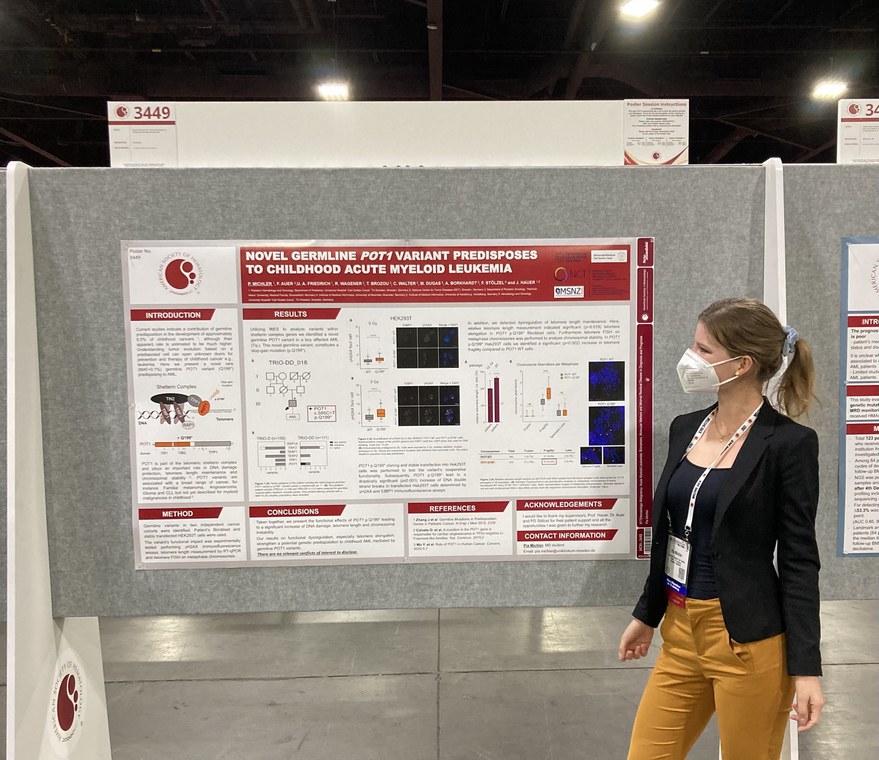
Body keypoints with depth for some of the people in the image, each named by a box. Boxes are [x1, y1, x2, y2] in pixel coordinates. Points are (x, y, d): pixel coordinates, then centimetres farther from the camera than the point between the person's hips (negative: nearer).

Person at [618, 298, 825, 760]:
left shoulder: (788, 442, -12)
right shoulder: (685, 428, 5)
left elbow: (798, 558, -11)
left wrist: (806, 667, -11)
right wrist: (647, 614, 18)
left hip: (748, 641, -6)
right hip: (681, 635, 6)